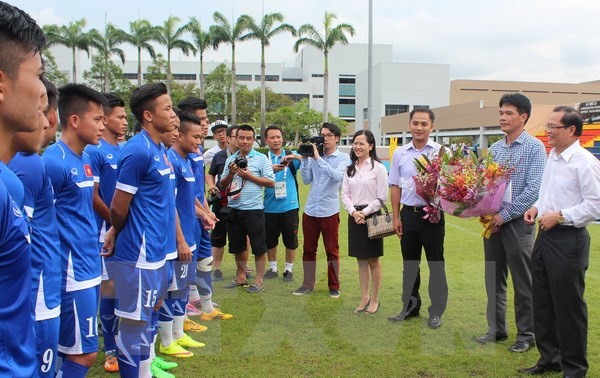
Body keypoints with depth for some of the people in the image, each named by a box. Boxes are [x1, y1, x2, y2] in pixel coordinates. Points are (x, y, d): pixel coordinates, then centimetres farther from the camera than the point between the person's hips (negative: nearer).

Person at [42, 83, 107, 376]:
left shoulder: (86, 160, 11)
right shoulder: (54, 161, -16)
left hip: (90, 268, 9)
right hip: (72, 272, -9)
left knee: (75, 349, 16)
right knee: (84, 352, -2)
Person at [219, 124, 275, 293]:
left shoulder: (261, 159, -2)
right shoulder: (230, 160, 11)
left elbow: (271, 182, -7)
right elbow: (222, 185, 12)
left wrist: (249, 175, -12)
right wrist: (230, 174, -7)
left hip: (253, 209, -5)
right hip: (233, 209, 5)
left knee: (259, 247, 1)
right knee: (237, 246, 15)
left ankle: (258, 280, 12)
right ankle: (241, 277, 29)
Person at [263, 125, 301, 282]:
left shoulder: (292, 157, 3)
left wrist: (294, 157, -26)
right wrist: (271, 170, -22)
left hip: (289, 206, -1)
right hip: (269, 208, 1)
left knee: (291, 240, 6)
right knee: (270, 240, 12)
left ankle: (289, 269, 22)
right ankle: (272, 268, 30)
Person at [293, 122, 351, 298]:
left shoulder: (343, 157, -2)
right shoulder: (313, 155, 4)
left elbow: (337, 176, -21)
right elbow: (306, 180, 3)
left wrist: (318, 158, -20)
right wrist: (305, 159, -5)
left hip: (329, 211, -3)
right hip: (310, 210, 3)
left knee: (332, 251, 7)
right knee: (308, 249, 11)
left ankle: (334, 286, 18)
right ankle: (308, 284, 22)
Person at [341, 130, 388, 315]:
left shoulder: (378, 168, -6)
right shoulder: (350, 169, 10)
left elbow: (382, 197, -8)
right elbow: (345, 194, 6)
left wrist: (365, 212, -14)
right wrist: (353, 212, -10)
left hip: (371, 215, -5)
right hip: (354, 217, 5)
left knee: (373, 260, 4)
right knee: (361, 260, 11)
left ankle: (375, 299, 16)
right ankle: (364, 297, 21)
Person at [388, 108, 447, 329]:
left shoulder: (440, 152, -3)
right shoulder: (400, 153, 7)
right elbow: (396, 187, 9)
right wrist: (396, 217, 6)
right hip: (408, 213, 4)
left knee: (436, 263, 4)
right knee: (409, 262, 14)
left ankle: (436, 312, 15)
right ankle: (410, 307, 27)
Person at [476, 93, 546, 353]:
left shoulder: (534, 147, -7)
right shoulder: (494, 148, 11)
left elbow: (533, 189, -15)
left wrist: (504, 215, -15)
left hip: (518, 222, -6)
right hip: (493, 221, 6)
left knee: (523, 281, 3)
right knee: (494, 278, 12)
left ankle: (526, 334, 16)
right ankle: (496, 329, 24)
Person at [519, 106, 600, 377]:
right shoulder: (553, 157, 12)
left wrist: (559, 216, -20)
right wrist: (536, 207, 6)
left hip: (569, 240, -9)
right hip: (545, 236, 9)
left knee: (568, 307, 2)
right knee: (543, 303, 16)